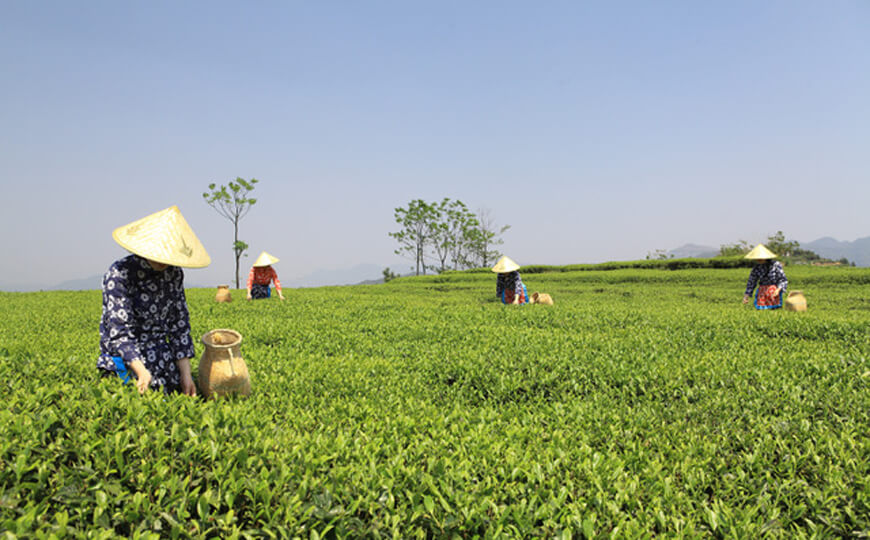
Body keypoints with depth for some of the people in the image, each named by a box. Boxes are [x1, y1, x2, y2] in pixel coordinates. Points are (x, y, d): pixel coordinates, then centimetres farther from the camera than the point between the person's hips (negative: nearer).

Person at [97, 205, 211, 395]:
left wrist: (186, 374, -1)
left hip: (161, 355, 4)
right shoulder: (119, 274, -13)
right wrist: (142, 372, -32)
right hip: (126, 359, -4)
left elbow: (179, 325, 6)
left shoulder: (174, 273, 3)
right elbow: (119, 332, -18)